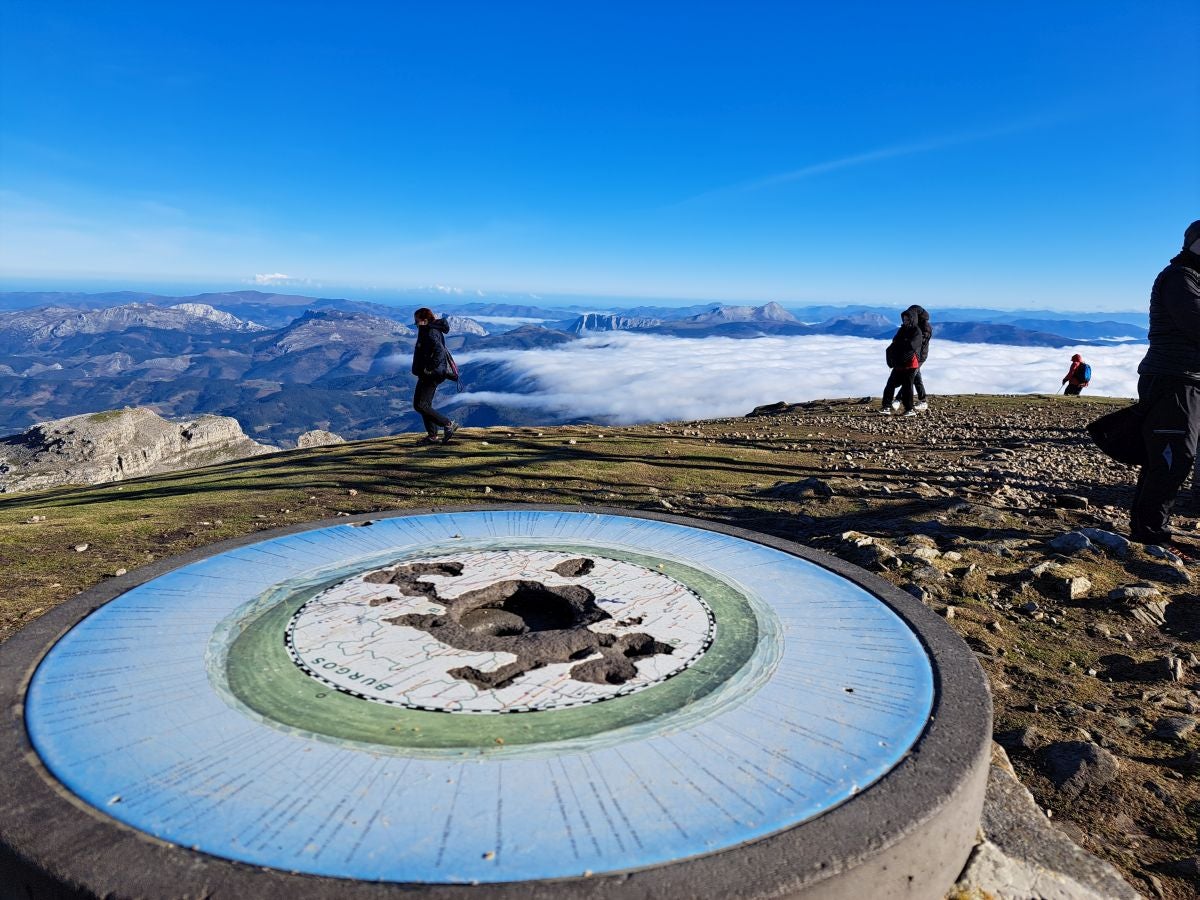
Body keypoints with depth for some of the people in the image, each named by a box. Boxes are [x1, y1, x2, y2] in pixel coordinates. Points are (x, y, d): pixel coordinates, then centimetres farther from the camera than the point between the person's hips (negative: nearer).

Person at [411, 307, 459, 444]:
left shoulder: (431, 333, -16)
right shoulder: (426, 332, 15)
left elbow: (440, 351, -30)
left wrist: (430, 368, -27)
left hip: (431, 375, -11)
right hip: (426, 376, 11)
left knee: (422, 405, -12)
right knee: (418, 404, 13)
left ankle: (448, 424, -7)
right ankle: (432, 435, 16)